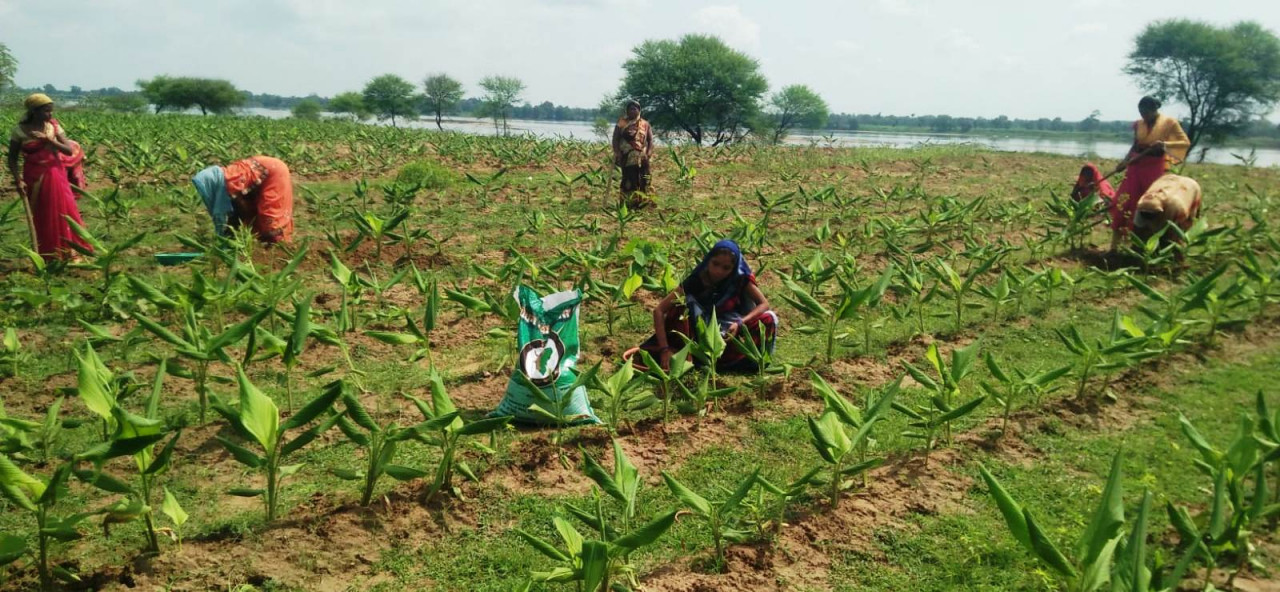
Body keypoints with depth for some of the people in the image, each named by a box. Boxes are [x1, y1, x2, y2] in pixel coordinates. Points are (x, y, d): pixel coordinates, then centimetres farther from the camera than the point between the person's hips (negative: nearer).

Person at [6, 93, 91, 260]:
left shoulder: (54, 126, -2)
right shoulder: (19, 131, -8)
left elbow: (70, 151, -9)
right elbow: (12, 158, -3)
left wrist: (49, 140, -21)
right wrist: (17, 180, -15)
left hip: (56, 176, 2)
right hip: (34, 179, -2)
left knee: (64, 212, 4)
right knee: (42, 217, 7)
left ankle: (70, 252, 16)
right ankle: (48, 256, 18)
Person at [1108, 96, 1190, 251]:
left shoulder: (1169, 122, -6)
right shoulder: (1138, 124, 5)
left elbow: (1186, 142, -7)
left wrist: (1165, 144, -23)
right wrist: (1125, 161, 3)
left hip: (1156, 168, -3)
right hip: (1136, 166, 3)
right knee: (1123, 202, -5)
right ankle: (1114, 246, -3)